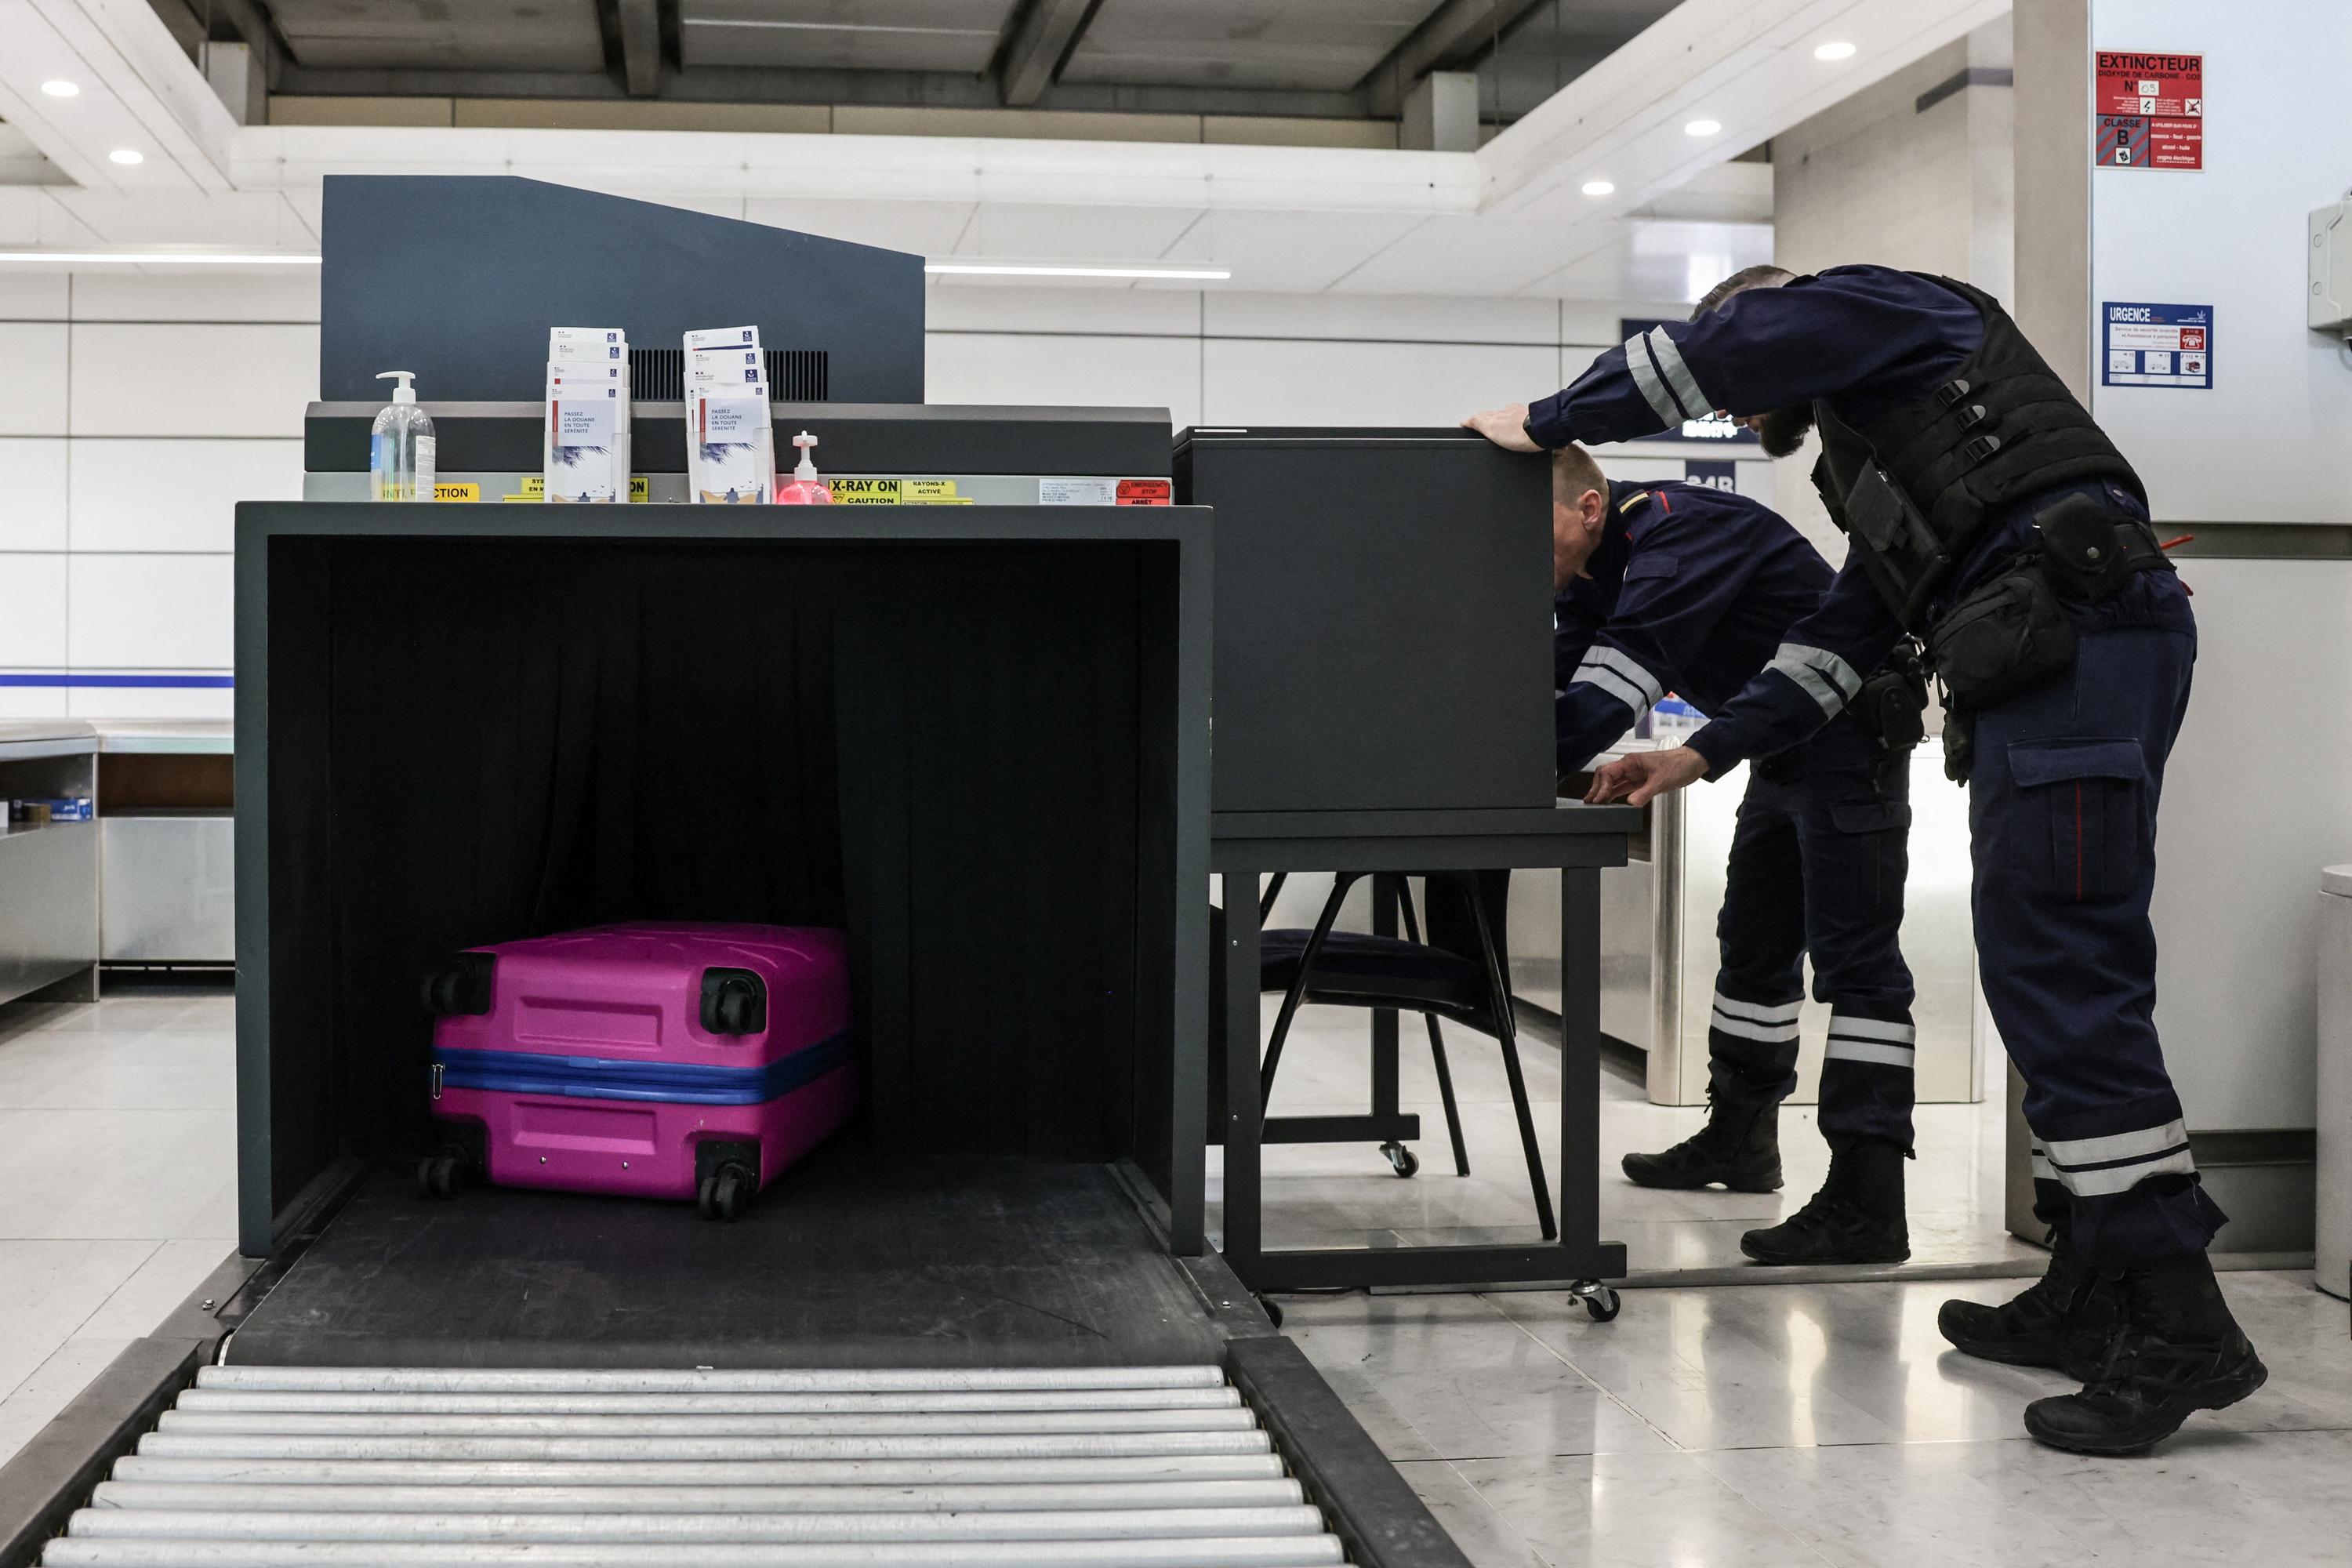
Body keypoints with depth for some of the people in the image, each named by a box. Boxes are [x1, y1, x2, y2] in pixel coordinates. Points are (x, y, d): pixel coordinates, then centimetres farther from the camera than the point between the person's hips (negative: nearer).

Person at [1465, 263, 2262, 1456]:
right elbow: (1837, 641, 31)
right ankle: (2090, 1298, 14)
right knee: (2044, 984, 10)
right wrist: (1702, 753, 25)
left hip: (2079, 629, -10)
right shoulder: (1875, 456, 35)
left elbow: (1716, 351, -3)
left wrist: (1549, 421, 9)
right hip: (2050, 659, 10)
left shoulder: (1881, 305, 10)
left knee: (2061, 980, -14)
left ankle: (2181, 1328, -15)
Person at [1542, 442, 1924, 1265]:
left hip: (1850, 737, -10)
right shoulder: (1600, 568, 6)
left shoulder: (1678, 532, -26)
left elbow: (1608, 692, -35)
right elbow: (1557, 675, 3)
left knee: (1853, 957, -15)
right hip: (1784, 751, 11)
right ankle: (1738, 1142, 34)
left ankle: (1866, 1205, -20)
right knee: (1753, 944, 19)